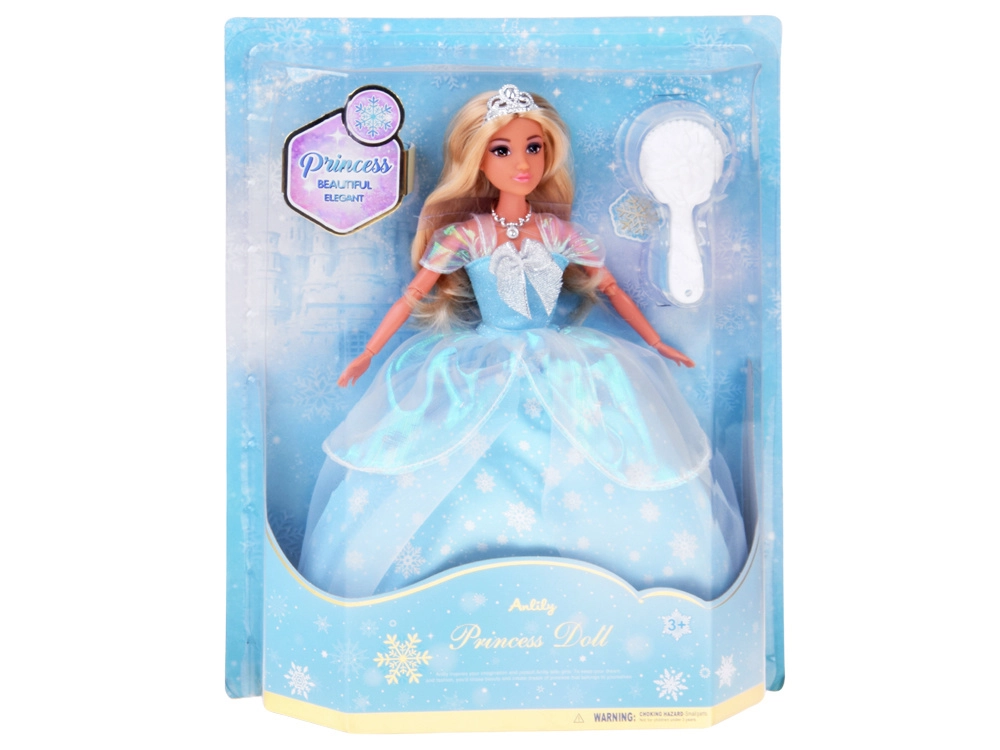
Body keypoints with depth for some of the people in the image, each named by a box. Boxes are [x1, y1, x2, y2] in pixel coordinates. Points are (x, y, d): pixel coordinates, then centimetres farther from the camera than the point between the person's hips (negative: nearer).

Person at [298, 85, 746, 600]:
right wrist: (366, 357, 1)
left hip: (559, 363, 2)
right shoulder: (464, 236, -4)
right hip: (481, 370, -1)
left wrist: (656, 345, 12)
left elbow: (611, 290, 10)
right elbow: (413, 297, 1)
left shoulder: (559, 233, 1)